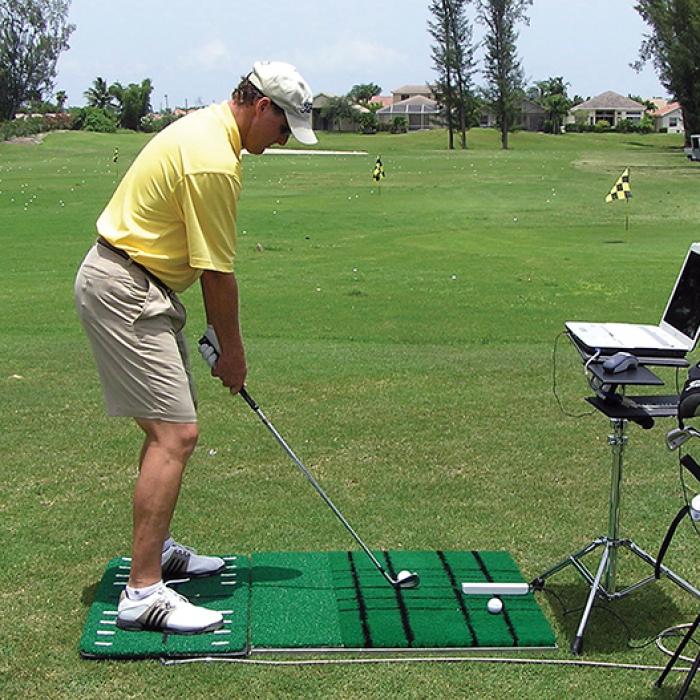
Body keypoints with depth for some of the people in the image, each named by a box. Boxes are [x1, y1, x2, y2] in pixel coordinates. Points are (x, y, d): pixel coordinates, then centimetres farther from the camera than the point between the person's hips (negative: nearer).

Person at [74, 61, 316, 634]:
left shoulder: (207, 130, 13)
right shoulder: (214, 160, -21)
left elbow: (209, 261, 16)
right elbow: (217, 270, -16)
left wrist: (218, 334, 16)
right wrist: (233, 349, -3)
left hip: (140, 285, 11)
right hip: (123, 291, -11)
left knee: (169, 426, 19)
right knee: (176, 434, -15)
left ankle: (156, 549, 32)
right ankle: (143, 592, -15)